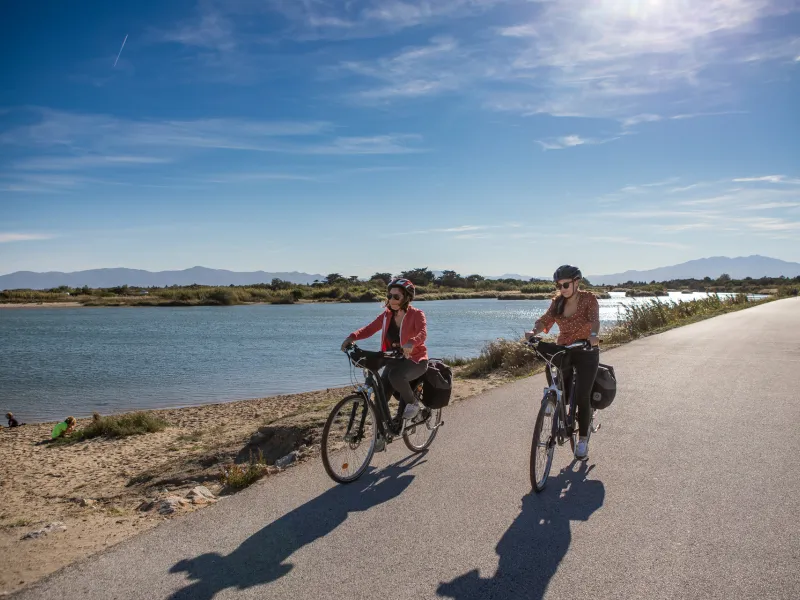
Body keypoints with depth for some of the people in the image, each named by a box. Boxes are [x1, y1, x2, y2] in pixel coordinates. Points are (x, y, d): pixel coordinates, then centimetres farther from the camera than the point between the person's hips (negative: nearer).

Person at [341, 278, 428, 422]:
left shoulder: (416, 314, -12)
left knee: (395, 375, -35)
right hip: (395, 360, 5)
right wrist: (352, 337, -27)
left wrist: (411, 343, -53)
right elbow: (370, 329, -7)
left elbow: (423, 333, -30)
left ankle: (413, 403, -9)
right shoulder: (387, 315, 2)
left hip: (415, 360, -5)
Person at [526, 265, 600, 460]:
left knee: (582, 397, -6)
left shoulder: (588, 299, -11)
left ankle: (583, 440, 9)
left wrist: (593, 335, -51)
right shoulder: (557, 302, 1)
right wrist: (534, 331, -35)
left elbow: (594, 319, -29)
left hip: (586, 352, -4)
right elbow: (545, 320, -13)